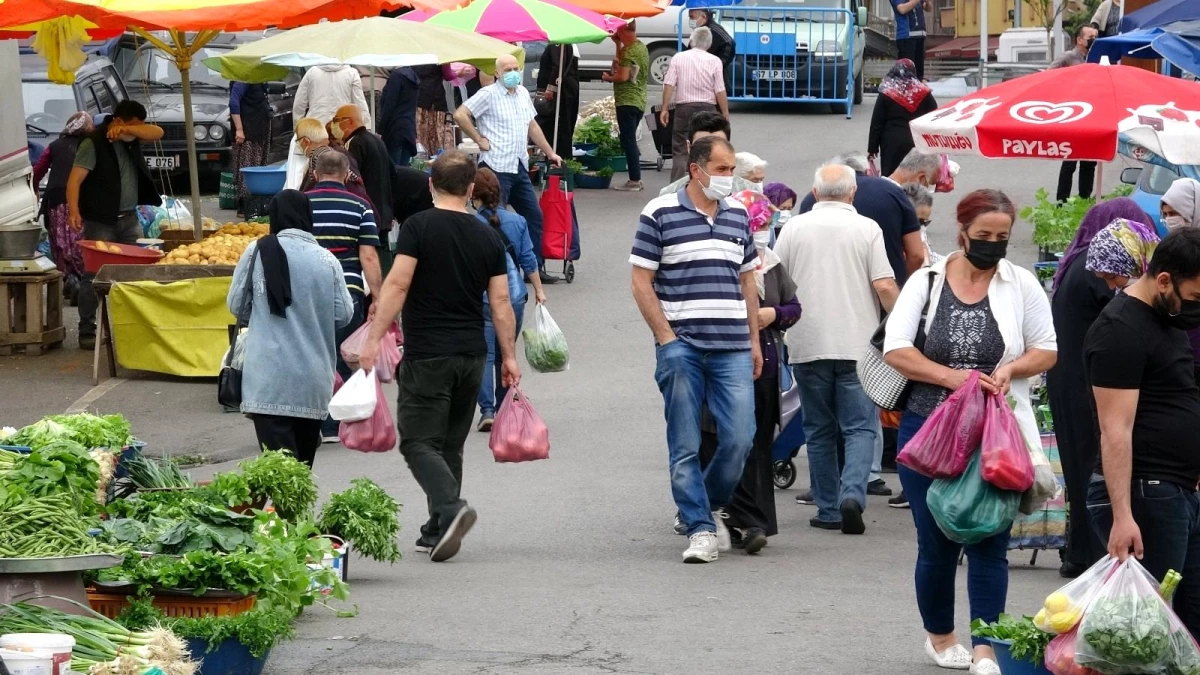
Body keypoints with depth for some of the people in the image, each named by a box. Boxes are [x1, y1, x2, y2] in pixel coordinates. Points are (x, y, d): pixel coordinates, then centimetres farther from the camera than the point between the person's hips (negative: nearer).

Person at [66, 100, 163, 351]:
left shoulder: (130, 138, 9)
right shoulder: (93, 143, -12)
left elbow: (157, 133, -5)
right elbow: (75, 179, -20)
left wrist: (129, 129, -19)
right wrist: (74, 211, -33)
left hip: (130, 218, 6)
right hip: (100, 222, -6)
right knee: (94, 276, -4)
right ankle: (86, 332, 0)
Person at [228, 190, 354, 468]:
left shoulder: (258, 252, -3)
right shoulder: (326, 260, -1)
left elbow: (236, 306, 4)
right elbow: (343, 314, 2)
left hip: (269, 381, -3)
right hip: (313, 381, 3)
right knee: (303, 464, 15)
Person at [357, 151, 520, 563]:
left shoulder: (418, 227, -7)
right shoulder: (487, 237, 6)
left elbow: (397, 285, -15)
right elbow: (501, 303, 7)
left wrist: (374, 339, -13)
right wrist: (509, 357, 14)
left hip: (427, 355, -5)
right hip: (472, 355, 5)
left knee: (419, 442, -4)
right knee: (450, 444, 14)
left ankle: (450, 509, -26)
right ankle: (438, 531, 16)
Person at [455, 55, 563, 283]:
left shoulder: (523, 93, 14)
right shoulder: (488, 94, -8)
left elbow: (532, 126, 24)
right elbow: (460, 115, -14)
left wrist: (550, 153, 24)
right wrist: (479, 140, -12)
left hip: (519, 168, 8)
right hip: (497, 167, -8)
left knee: (534, 216, 10)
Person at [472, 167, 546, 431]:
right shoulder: (517, 221, 1)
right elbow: (528, 260, 4)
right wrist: (538, 290, 15)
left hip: (481, 299, -3)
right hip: (515, 297, 3)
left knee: (484, 355, -3)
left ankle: (487, 410, -16)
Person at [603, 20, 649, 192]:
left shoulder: (628, 50, -16)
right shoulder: (641, 47, 13)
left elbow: (623, 76, -22)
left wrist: (607, 78, -4)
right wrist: (618, 44, 17)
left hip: (627, 101, -10)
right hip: (639, 101, 10)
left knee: (628, 141, -7)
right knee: (630, 141, 16)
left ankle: (634, 180, -9)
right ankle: (636, 179, 17)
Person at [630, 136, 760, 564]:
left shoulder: (738, 215, 14)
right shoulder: (660, 214, -2)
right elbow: (641, 283, -2)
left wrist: (754, 340, 14)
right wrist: (666, 338, -8)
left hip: (733, 349, 4)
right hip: (681, 347, -4)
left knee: (739, 439, -4)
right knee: (685, 446, -2)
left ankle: (710, 505, 20)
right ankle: (700, 529, 4)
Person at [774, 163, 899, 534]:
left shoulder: (794, 228, 3)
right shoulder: (867, 229, -2)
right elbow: (884, 287, -7)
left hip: (808, 346, 2)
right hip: (857, 345, -2)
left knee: (819, 431, 11)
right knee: (860, 427, 1)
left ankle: (828, 510, 11)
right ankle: (853, 494, -19)